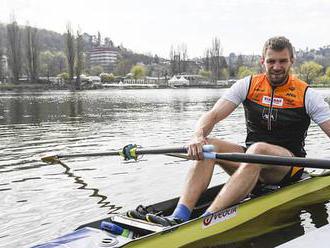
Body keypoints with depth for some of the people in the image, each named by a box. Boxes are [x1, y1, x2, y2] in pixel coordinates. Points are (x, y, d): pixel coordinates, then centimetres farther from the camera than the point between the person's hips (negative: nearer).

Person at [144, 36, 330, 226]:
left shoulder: (306, 94, 0)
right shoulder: (248, 85, 4)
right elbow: (213, 115, -7)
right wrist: (198, 136, -28)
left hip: (289, 166, -3)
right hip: (252, 160, 3)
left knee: (258, 149, -37)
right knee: (207, 146, -23)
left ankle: (207, 220, -47)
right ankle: (179, 218, -37)